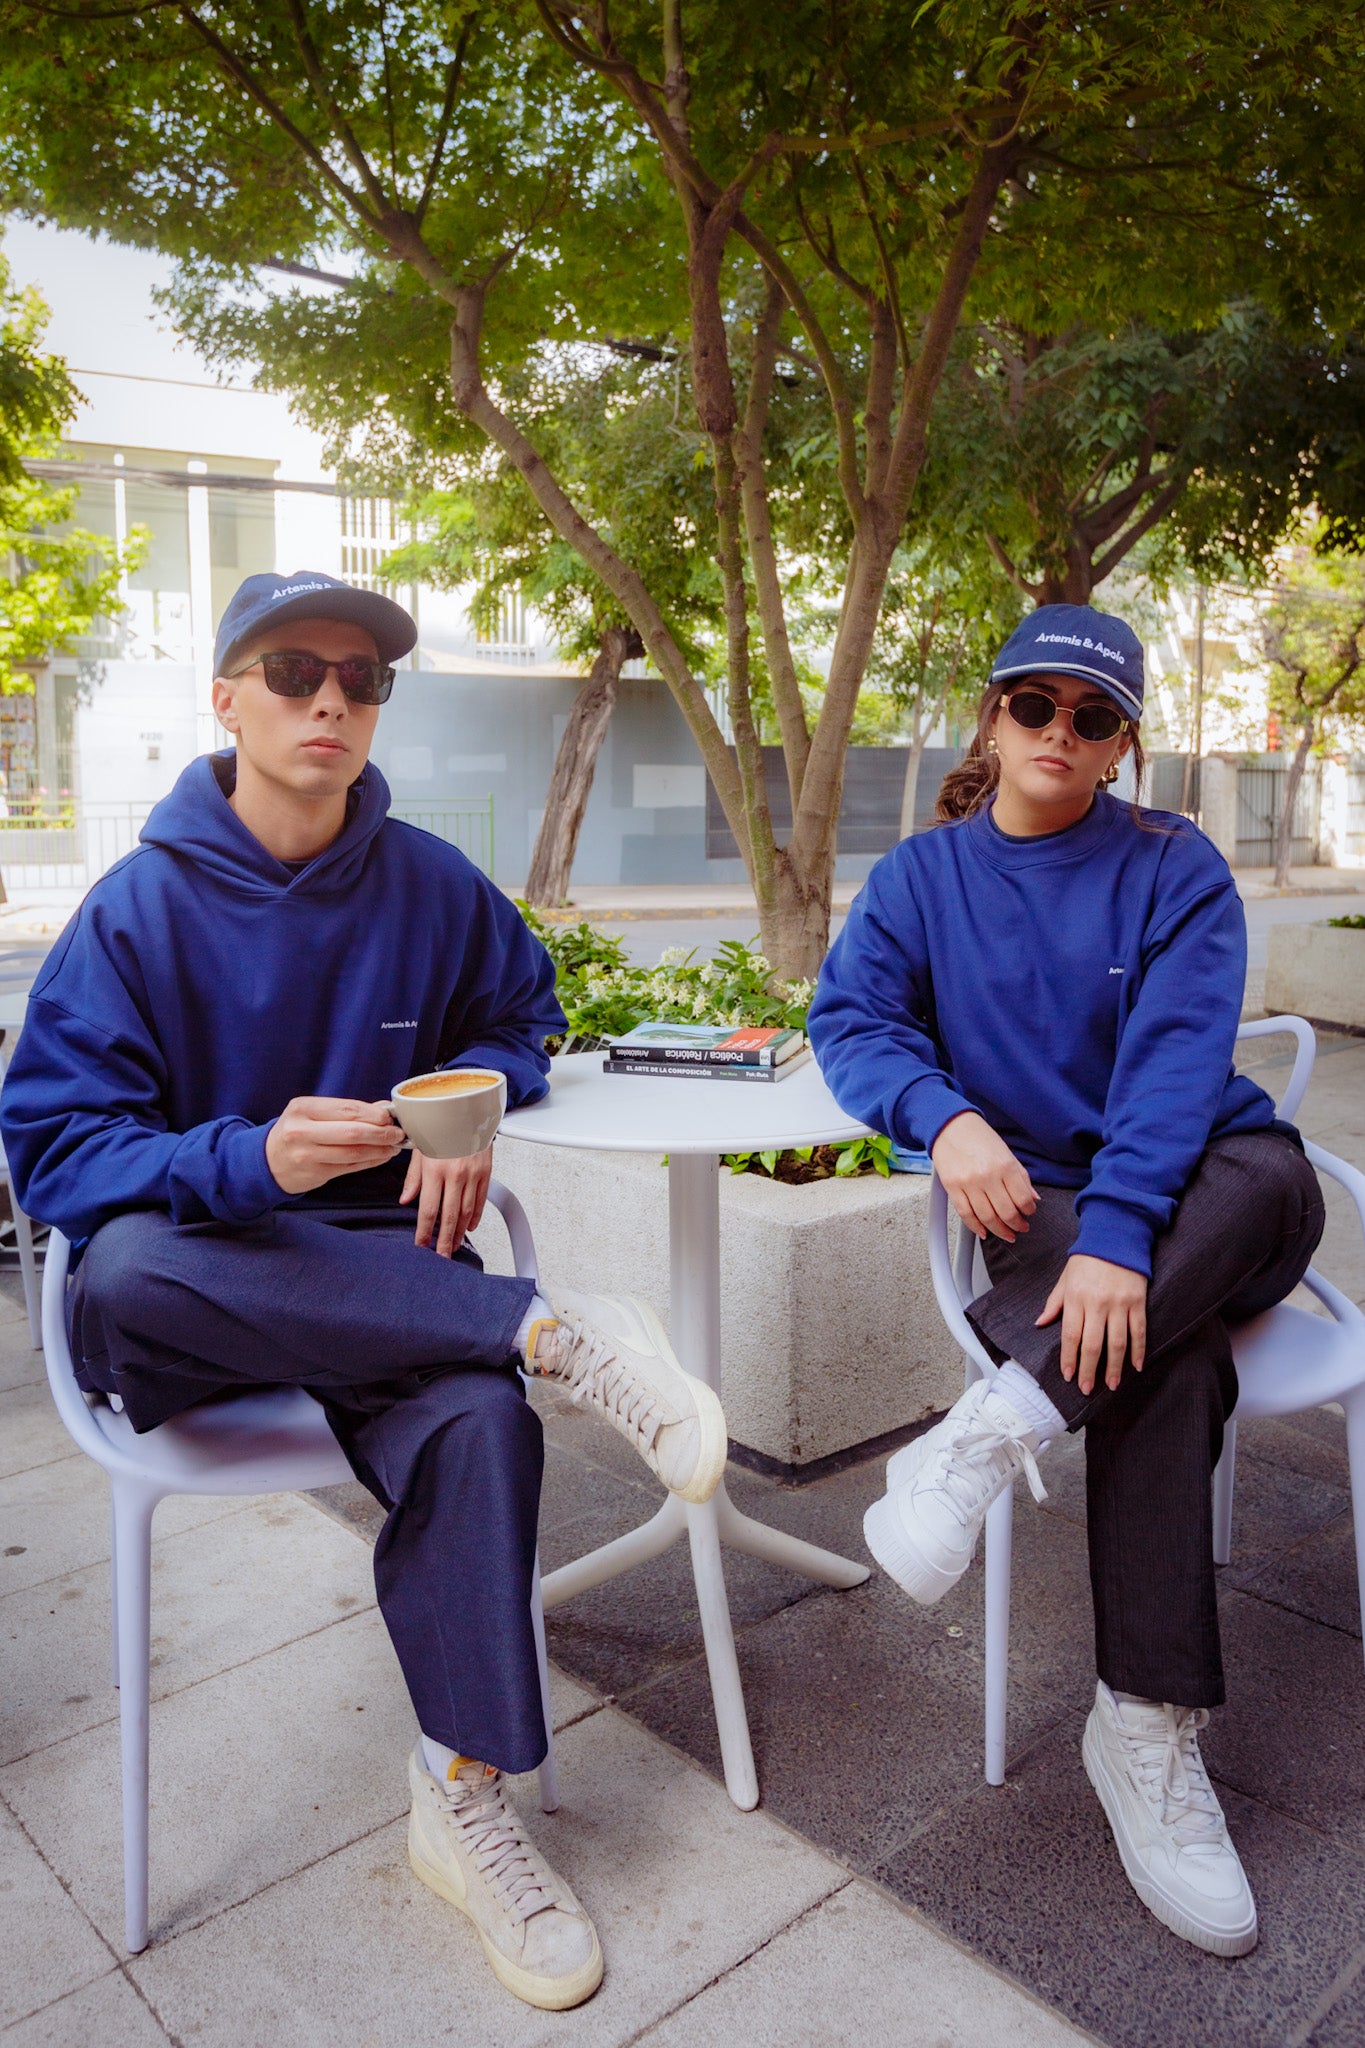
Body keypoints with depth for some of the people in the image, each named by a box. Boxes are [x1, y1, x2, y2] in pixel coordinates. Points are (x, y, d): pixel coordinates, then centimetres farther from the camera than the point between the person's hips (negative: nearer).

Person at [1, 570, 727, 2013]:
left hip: (381, 1268, 1)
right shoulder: (141, 906, -7)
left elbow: (521, 1005, 20)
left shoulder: (430, 886, 1)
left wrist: (473, 1094, -4)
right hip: (192, 1292, -1)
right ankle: (556, 1328, -30)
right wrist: (251, 1159, -30)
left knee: (477, 1421, -31)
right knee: (125, 1270, -37)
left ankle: (463, 1801, -11)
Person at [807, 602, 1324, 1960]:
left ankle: (993, 1431, -37)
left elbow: (1178, 1057, -14)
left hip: (1203, 1197, 1)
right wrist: (944, 1115, -25)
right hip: (1040, 1201, -1)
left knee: (1273, 1176, -35)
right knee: (1165, 1358, -32)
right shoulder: (924, 876, 7)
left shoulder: (1175, 869, 0)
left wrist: (1119, 1233, -31)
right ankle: (1148, 1733, -23)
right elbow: (849, 1014, -3)